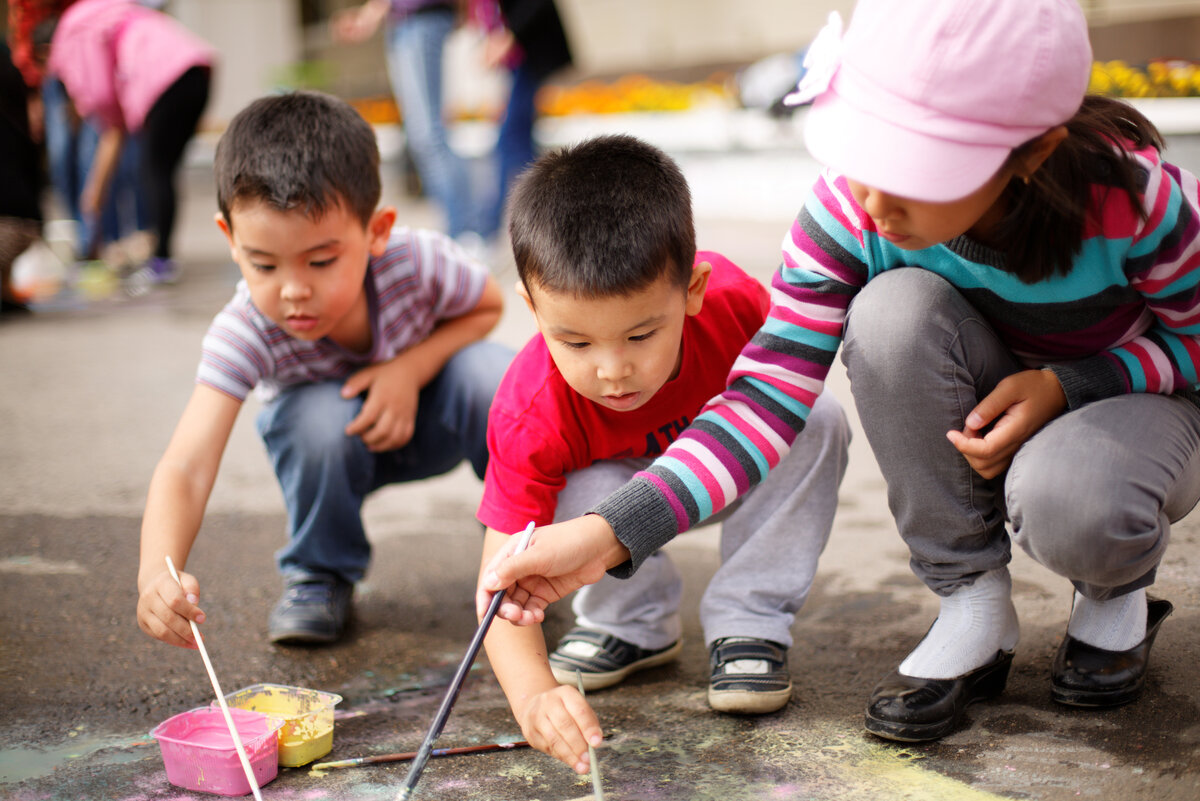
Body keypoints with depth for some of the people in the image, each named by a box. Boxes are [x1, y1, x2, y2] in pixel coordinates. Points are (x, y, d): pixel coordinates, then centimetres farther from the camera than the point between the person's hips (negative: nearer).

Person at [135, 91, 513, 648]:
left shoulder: (418, 263, -33)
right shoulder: (245, 332, -35)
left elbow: (488, 307, -9)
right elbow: (185, 467, -44)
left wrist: (411, 367, -28)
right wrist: (158, 572, -64)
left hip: (425, 414, 1)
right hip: (328, 440, 0)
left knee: (491, 373, -31)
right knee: (320, 417, -36)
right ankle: (318, 573, -7)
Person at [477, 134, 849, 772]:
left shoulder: (734, 303, -35)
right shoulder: (530, 415, -39)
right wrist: (534, 692, -60)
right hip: (620, 484, -1)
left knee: (817, 420, -27)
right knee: (587, 493, -35)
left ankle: (748, 624, -14)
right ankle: (632, 624, -2)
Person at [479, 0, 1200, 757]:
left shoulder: (1134, 194, -30)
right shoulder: (850, 210, -25)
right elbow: (770, 391, -28)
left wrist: (1065, 384, -28)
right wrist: (606, 534, -39)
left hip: (1132, 398, -2)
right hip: (980, 414, 3)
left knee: (1069, 501, -39)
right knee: (894, 309, -32)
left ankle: (1119, 594, 2)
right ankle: (974, 606, -14)